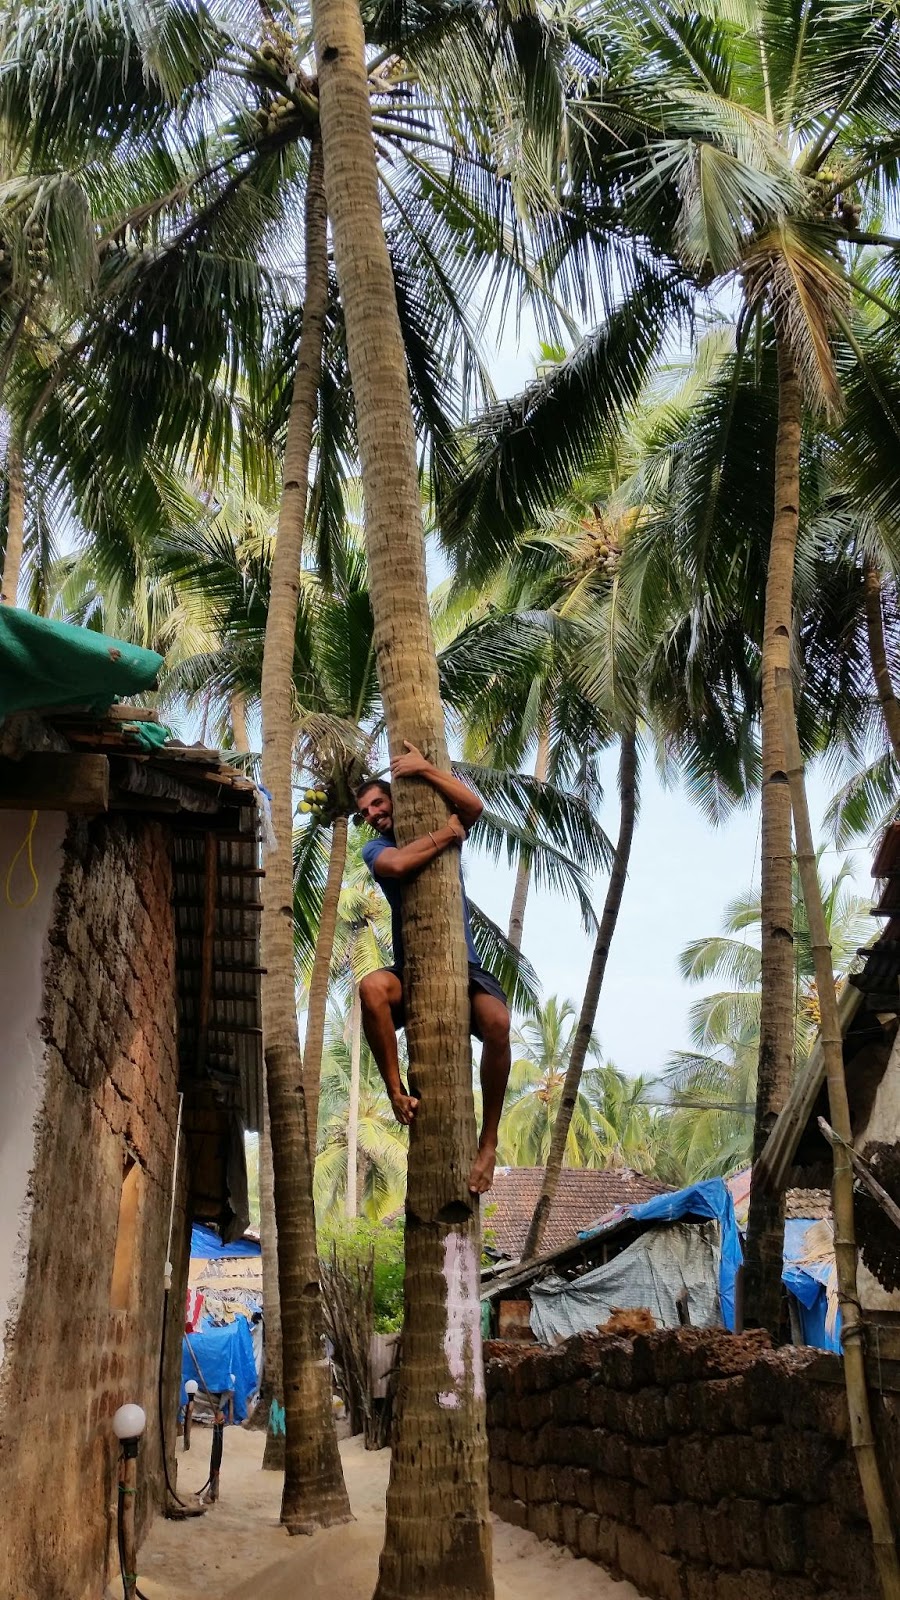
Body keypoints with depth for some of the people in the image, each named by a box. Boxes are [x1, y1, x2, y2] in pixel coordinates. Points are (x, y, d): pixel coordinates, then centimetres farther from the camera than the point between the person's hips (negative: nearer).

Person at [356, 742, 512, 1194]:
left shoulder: (447, 829, 12)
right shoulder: (376, 848, 9)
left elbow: (474, 807, -12)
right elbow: (397, 865, -18)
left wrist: (425, 770, -15)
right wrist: (445, 834, -8)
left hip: (462, 967, 0)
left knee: (496, 1021, -32)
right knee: (371, 988, -35)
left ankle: (489, 1140, -21)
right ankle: (397, 1094, -25)